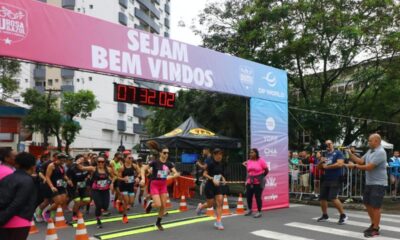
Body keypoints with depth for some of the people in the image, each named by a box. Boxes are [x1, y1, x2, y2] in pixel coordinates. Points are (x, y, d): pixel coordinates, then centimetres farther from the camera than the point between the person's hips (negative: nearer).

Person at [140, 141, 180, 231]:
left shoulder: (169, 163, -1)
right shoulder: (155, 162, -13)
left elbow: (176, 173, -2)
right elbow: (143, 169, -9)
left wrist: (170, 176, -21)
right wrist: (143, 179, -22)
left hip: (163, 185, 5)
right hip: (154, 185, -5)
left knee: (163, 206, 5)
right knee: (158, 205, -17)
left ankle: (158, 223, 25)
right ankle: (150, 204, 18)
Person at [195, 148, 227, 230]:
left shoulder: (221, 164, 5)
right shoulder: (211, 164, -16)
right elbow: (205, 174, -15)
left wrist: (223, 179, 2)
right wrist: (212, 179, -27)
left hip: (218, 186, 6)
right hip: (210, 186, -5)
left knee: (220, 203, -7)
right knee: (210, 204, 4)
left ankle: (218, 222, -1)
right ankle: (201, 206, 38)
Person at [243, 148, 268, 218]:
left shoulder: (261, 161, -7)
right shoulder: (249, 161, 6)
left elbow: (266, 170, -3)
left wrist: (261, 177, 1)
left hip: (258, 183, -5)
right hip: (250, 182, 5)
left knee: (258, 197, 0)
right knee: (248, 196, 8)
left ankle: (259, 212, 14)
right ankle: (249, 210, 30)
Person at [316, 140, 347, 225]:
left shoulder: (338, 153, -3)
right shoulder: (325, 154, 14)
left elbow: (340, 164, -19)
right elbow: (319, 167, 17)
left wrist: (326, 166, -12)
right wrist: (321, 162, -6)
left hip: (335, 179, -7)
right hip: (325, 179, 7)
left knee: (333, 198, -17)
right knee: (322, 198, 9)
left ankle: (343, 215, -1)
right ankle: (325, 215, 25)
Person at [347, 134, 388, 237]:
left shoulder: (380, 152, -20)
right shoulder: (370, 151, 10)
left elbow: (369, 167, -24)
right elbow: (360, 161, 11)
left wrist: (354, 166, -17)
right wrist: (350, 154, 3)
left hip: (378, 184, -9)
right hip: (369, 183, 10)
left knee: (375, 206, -1)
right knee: (367, 203, 17)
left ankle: (376, 230, 11)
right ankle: (373, 224, 33)